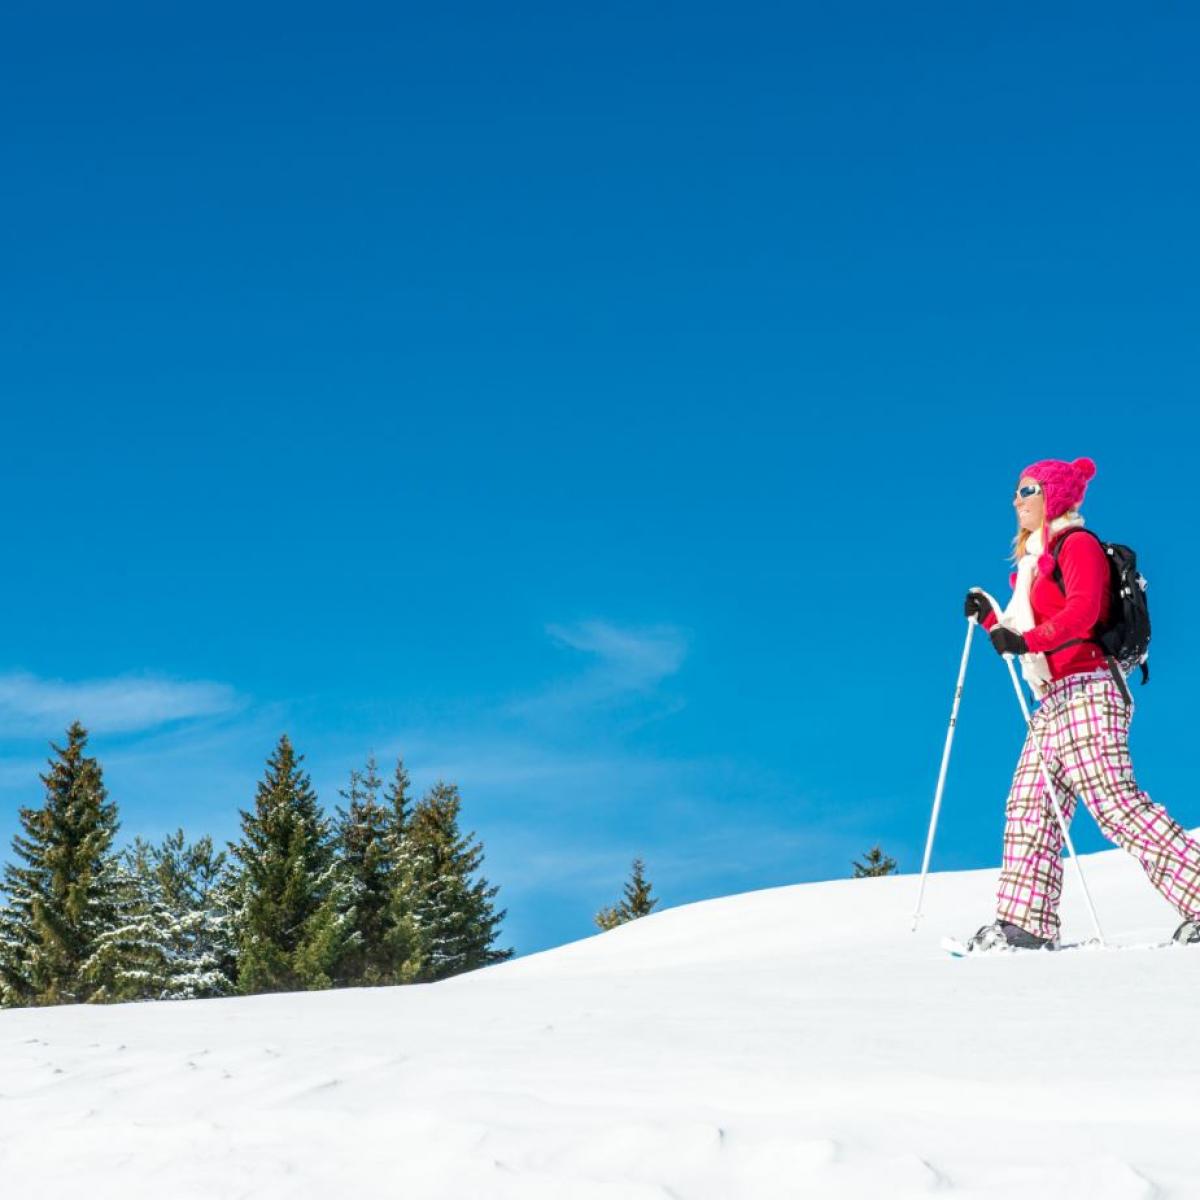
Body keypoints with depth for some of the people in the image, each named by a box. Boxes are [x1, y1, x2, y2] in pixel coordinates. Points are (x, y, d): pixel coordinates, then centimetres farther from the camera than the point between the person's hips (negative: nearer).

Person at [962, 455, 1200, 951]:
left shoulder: (1077, 544, -3)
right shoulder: (1035, 560, 23)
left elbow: (1082, 611, -20)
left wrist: (1026, 641, -29)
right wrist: (990, 619, 16)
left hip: (1085, 691, -10)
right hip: (1053, 702, 10)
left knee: (1116, 803, -17)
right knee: (1028, 809, 5)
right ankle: (1025, 922, 5)